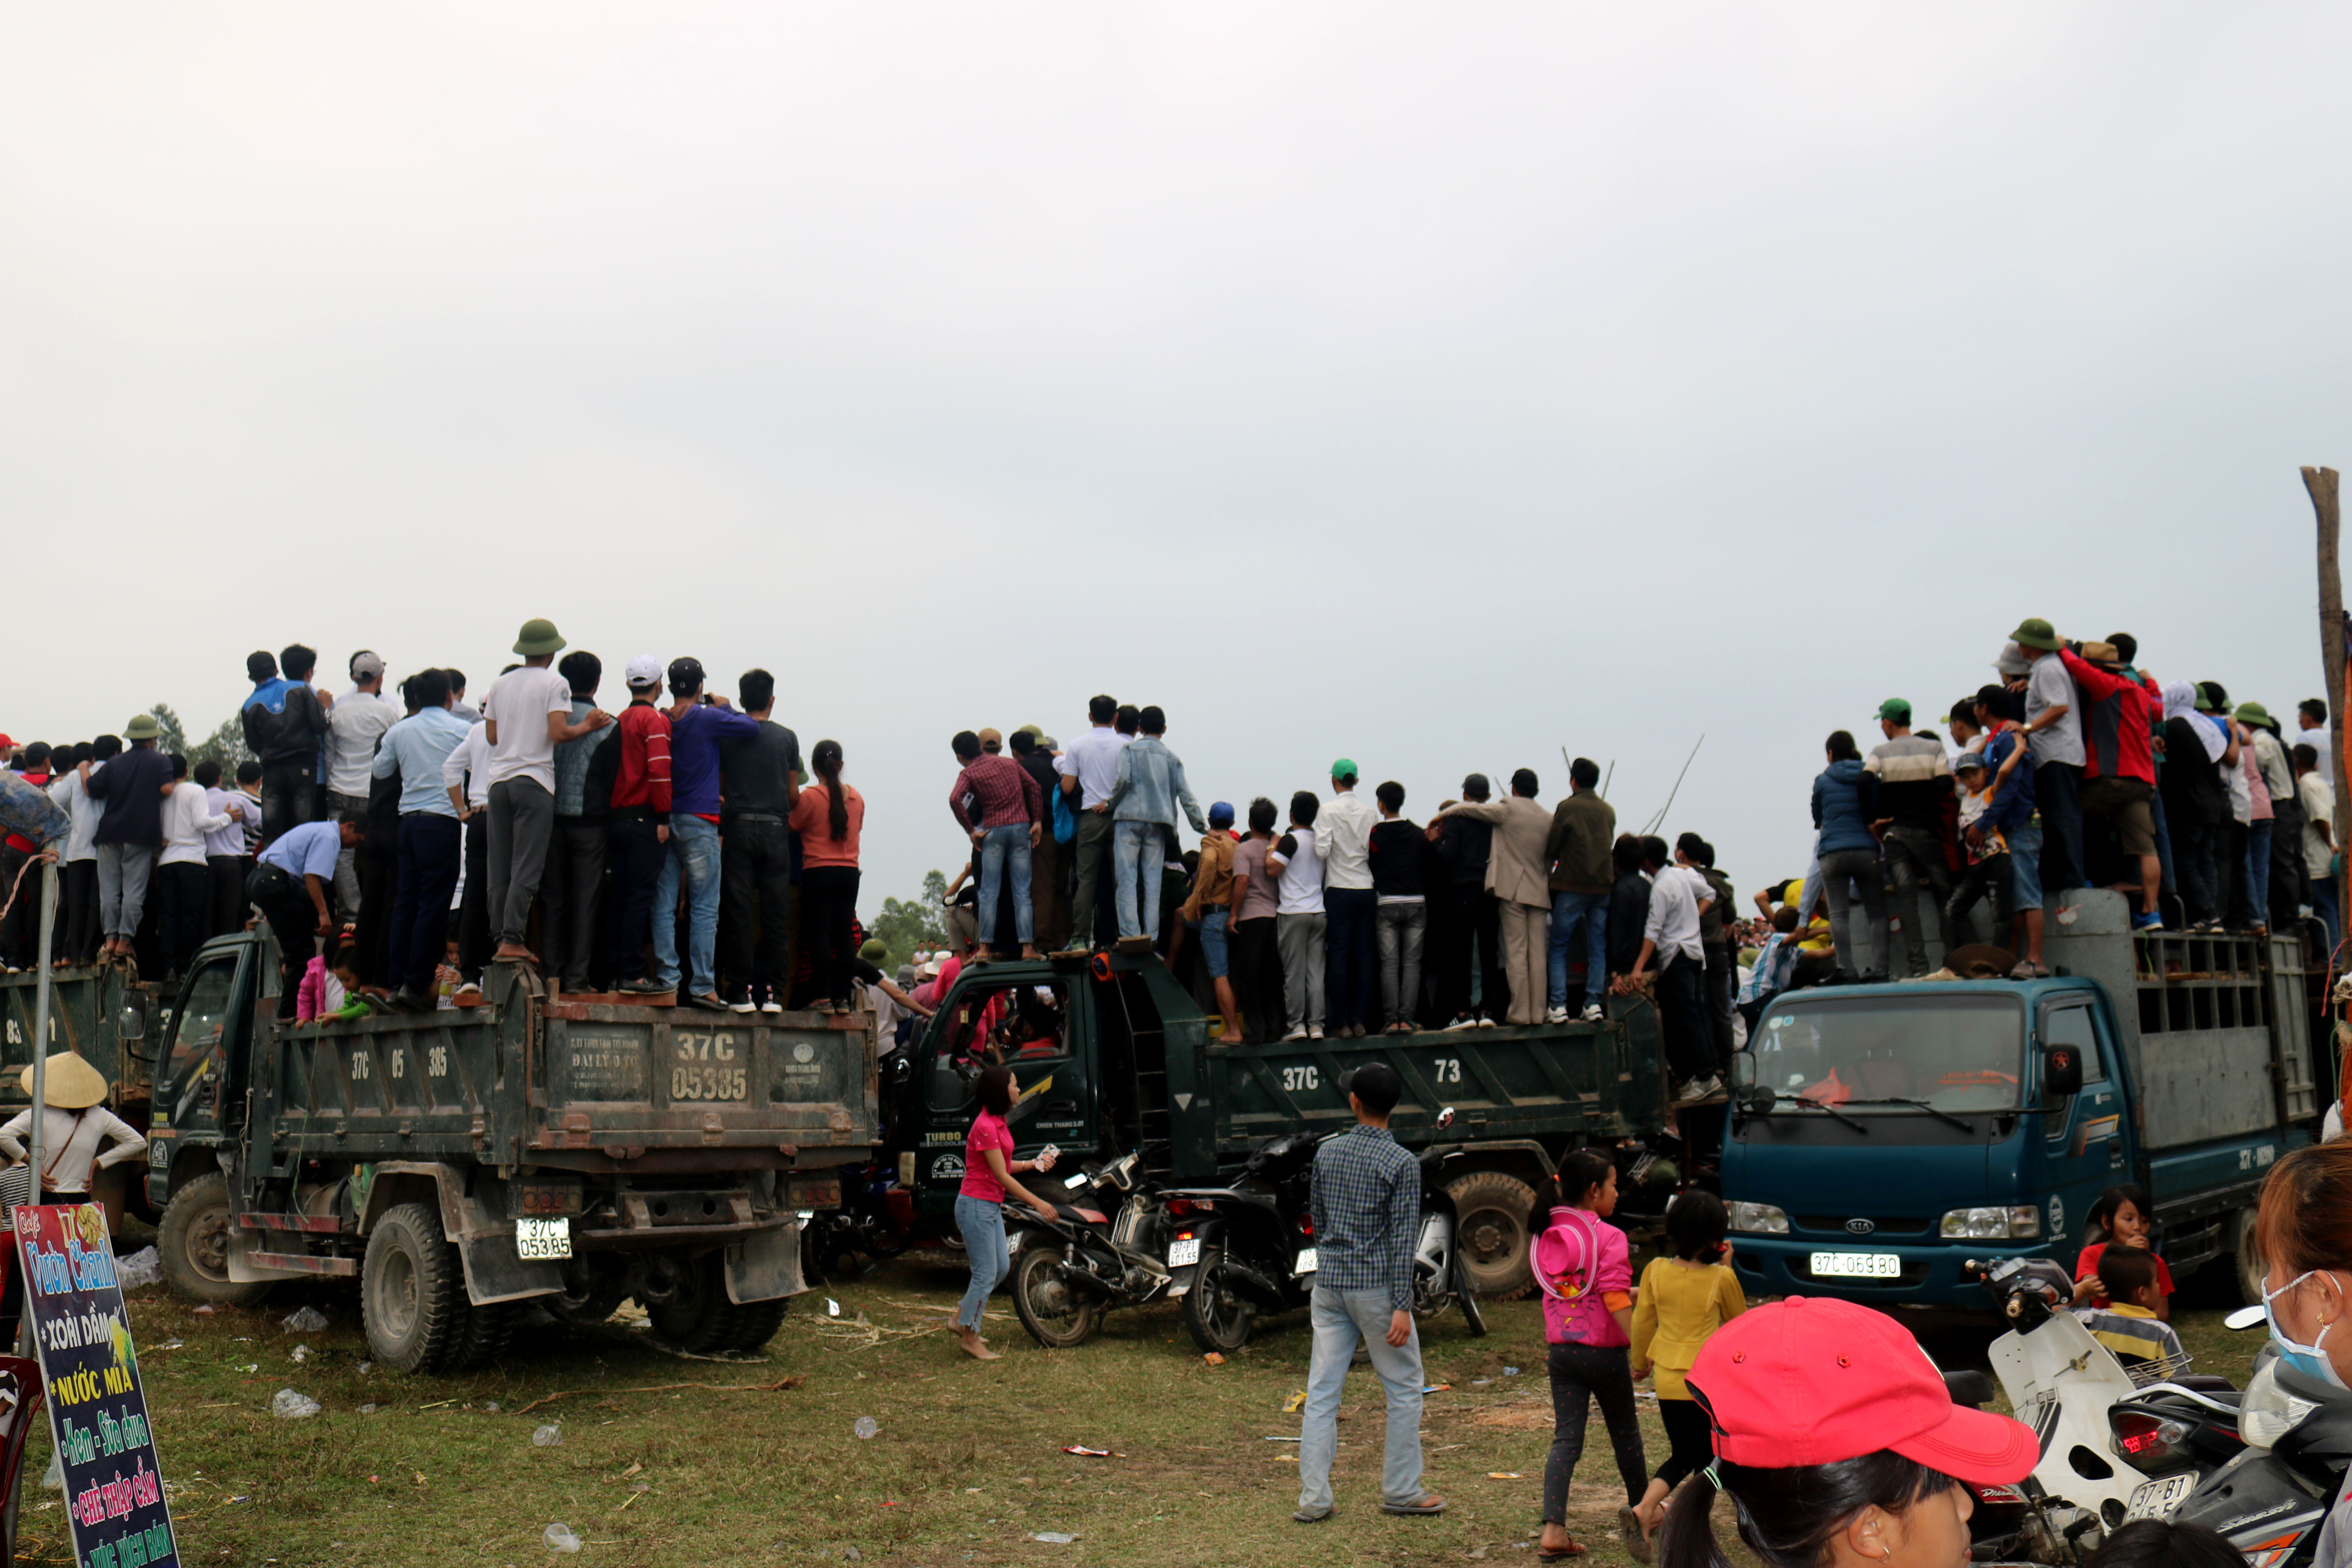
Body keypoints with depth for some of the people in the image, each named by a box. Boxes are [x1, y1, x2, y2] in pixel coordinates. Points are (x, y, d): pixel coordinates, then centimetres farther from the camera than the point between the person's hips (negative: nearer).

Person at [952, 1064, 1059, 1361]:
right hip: (976, 1206, -10)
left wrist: (1034, 1163, 4)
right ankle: (970, 1336, 11)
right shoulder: (985, 1127, -21)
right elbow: (1001, 1176, -21)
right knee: (986, 1274, -2)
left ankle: (963, 1317, 27)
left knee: (1001, 1268, 14)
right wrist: (1037, 1203, -19)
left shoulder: (998, 1123, 10)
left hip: (992, 1207, 10)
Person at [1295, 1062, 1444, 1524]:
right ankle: (1400, 1491, 15)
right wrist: (1402, 1307, -13)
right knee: (1405, 1388, 10)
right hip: (1375, 1285, -5)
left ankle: (1313, 1498, 6)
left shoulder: (1327, 1152, 5)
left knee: (1321, 1391, 6)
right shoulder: (1402, 1163, -10)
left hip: (1329, 1282, 5)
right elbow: (1402, 1239, -13)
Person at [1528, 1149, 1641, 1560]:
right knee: (1625, 1432, 16)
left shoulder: (1547, 1235, 6)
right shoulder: (1609, 1237, -15)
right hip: (1603, 1351, -5)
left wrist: (1636, 1293, 19)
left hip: (1561, 1351, 5)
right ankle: (1641, 1509, 36)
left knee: (1566, 1437, 2)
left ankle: (1553, 1529, -10)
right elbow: (1615, 1301, -21)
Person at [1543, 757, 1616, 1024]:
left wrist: (1551, 865, 17)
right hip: (1603, 886, 4)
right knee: (1598, 949, 8)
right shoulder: (1609, 811, 9)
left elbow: (1551, 850, -3)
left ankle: (1557, 1005, -5)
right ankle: (1594, 1004, 3)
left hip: (1572, 886, -4)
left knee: (1558, 949, 3)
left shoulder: (1567, 808, -7)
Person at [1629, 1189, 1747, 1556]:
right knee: (1707, 1460, 14)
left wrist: (1640, 1363, 21)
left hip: (1666, 1380, 4)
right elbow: (1740, 1322, 5)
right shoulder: (1721, 1278, -13)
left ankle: (1644, 1510, 2)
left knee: (1683, 1456, 19)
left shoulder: (1656, 1271, -4)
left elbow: (1642, 1323, 5)